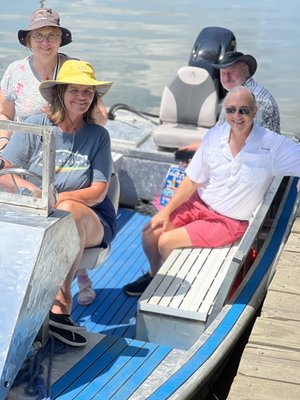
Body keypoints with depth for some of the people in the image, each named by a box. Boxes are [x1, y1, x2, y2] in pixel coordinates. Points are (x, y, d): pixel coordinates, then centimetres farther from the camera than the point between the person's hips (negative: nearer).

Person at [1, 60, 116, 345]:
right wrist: (31, 190, -24)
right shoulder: (35, 126, 2)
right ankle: (61, 304, -33)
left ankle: (58, 304, -36)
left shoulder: (97, 135, 1)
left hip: (91, 222, -1)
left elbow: (98, 192, -5)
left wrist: (57, 198, -22)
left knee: (68, 211, -35)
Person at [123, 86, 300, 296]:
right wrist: (166, 211, 0)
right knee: (151, 232, -1)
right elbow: (193, 180, 1)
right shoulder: (215, 135, -7)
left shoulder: (273, 145, -21)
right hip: (199, 204, 5)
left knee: (166, 243, -15)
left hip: (230, 221, -5)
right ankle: (156, 275, 31)